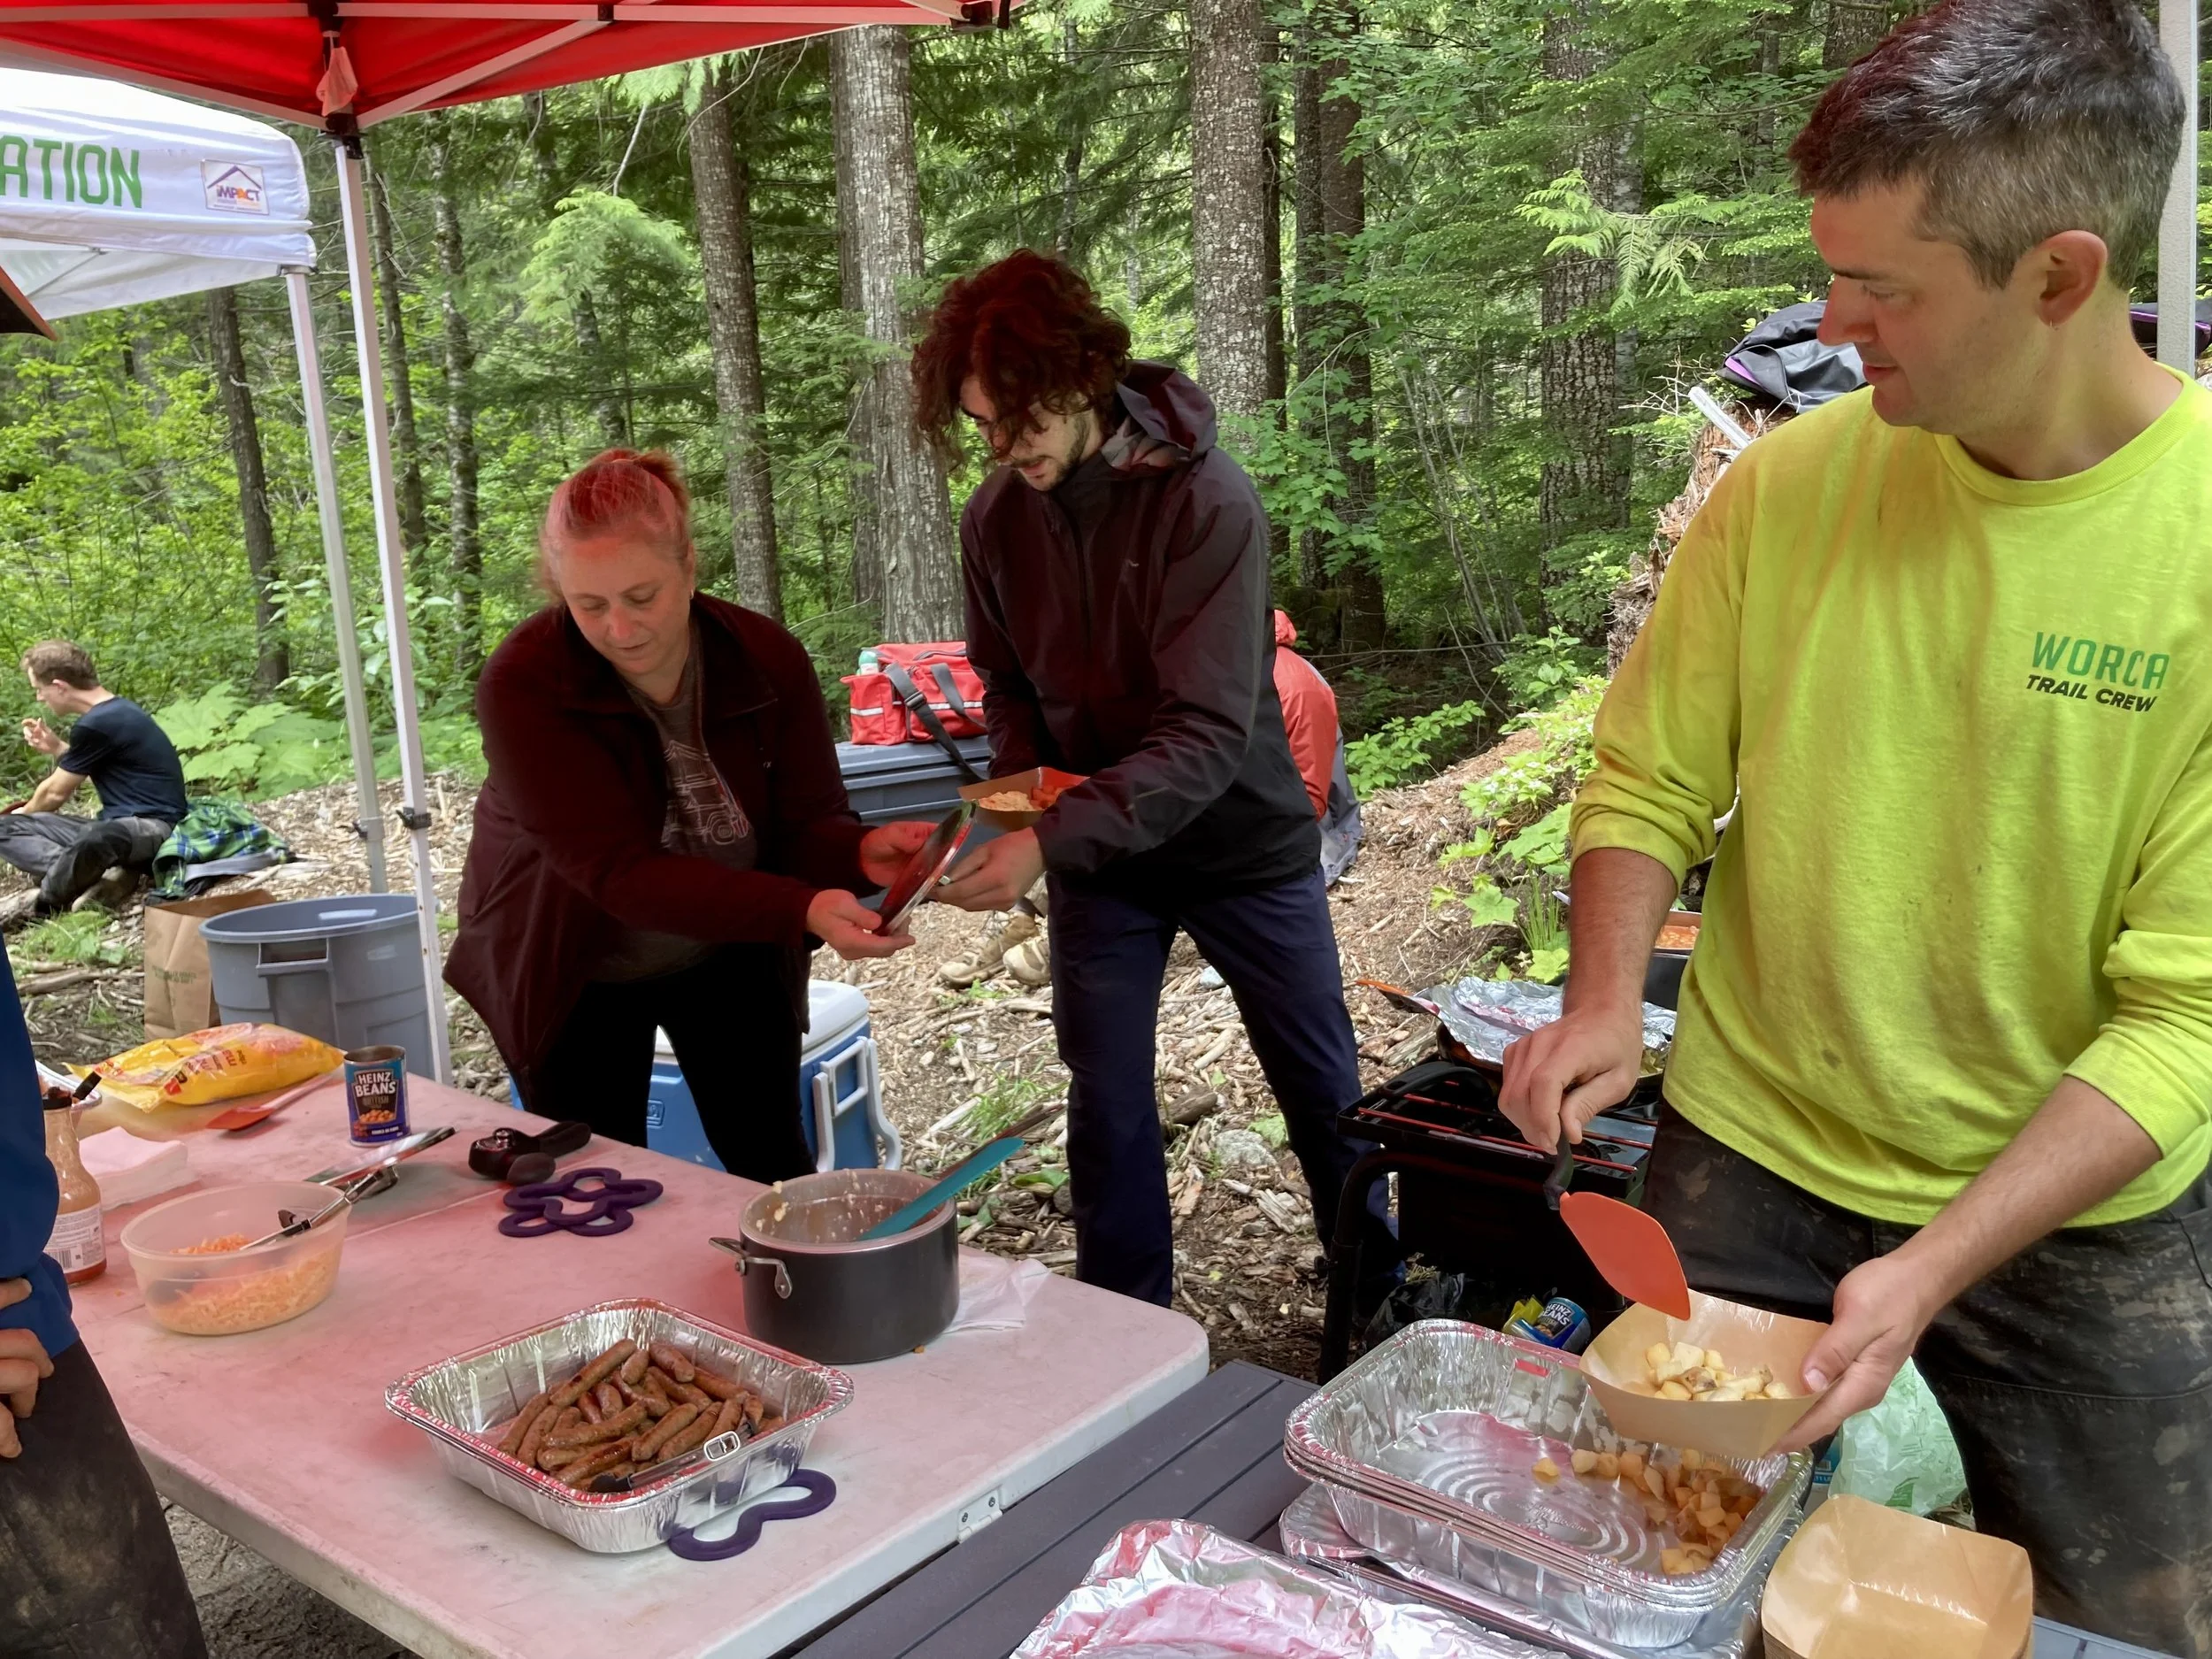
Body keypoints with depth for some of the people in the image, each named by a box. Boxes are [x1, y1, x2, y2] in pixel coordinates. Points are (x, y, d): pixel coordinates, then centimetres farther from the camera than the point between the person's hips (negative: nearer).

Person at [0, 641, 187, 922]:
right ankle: (91, 873, -15)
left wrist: (24, 812, 18)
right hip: (120, 825, 10)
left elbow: (56, 793, -3)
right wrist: (56, 748, 14)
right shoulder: (116, 710, 12)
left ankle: (47, 908, -17)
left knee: (94, 840, -44)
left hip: (151, 827, -10)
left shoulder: (97, 724, -17)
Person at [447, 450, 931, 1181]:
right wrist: (801, 910, -47)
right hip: (578, 972, -2)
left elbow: (804, 824, -13)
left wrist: (862, 853, -39)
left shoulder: (768, 658, -17)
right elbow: (618, 871, -34)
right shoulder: (522, 685, -27)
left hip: (729, 957, 2)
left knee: (774, 1172, 8)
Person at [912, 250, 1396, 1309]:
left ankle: (1382, 1306, 34)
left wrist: (1051, 839, -37)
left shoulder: (1206, 500, -23)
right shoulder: (993, 518, -8)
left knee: (1325, 1097, 11)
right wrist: (1021, 783, -11)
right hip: (1094, 856, 4)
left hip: (1244, 841, -3)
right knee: (1106, 1107, 9)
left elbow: (1209, 732, -30)